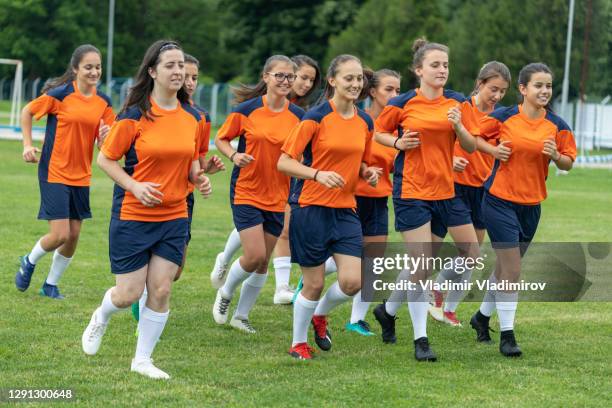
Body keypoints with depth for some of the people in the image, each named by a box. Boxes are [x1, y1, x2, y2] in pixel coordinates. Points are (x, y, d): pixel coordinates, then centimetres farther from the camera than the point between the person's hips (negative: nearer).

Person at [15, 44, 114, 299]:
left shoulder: (104, 102, 2)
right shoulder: (60, 94, -13)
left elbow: (104, 143, 7)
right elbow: (27, 112, 1)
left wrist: (105, 137, -16)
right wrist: (28, 145, -4)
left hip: (81, 176, 5)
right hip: (54, 173, -5)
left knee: (73, 235, 7)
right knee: (60, 234, -11)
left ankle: (51, 285, 26)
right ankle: (29, 262, 20)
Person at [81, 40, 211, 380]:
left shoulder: (192, 117, 3)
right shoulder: (135, 115, -12)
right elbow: (105, 159, -6)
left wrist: (198, 178, -5)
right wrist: (135, 187, -18)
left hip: (174, 216, 4)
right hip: (133, 215, -4)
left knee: (161, 290, 0)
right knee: (129, 294, -1)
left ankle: (142, 360, 15)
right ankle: (101, 318, 34)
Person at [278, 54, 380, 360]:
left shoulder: (365, 122, 8)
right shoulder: (316, 117, -11)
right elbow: (284, 163, -12)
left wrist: (368, 173, -1)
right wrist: (318, 175, -27)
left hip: (345, 209, 5)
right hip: (311, 207, -5)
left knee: (353, 281, -7)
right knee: (314, 284, 1)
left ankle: (320, 315, 25)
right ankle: (298, 343, 23)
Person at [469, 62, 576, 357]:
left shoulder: (557, 125, 0)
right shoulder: (504, 117, -8)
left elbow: (568, 163, 7)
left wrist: (555, 155, -14)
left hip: (532, 204, 4)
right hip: (500, 200, -4)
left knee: (507, 268, 17)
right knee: (511, 269, -10)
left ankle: (483, 315, 39)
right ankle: (507, 335, -3)